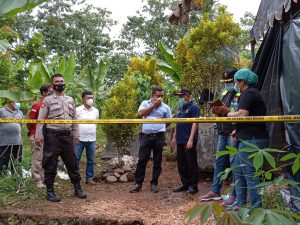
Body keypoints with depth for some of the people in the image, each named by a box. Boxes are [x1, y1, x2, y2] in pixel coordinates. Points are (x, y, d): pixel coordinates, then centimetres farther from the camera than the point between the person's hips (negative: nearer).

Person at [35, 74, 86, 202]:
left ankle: (77, 188, 18)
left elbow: (74, 118, 16)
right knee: (50, 164, 2)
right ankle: (50, 191, 12)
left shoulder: (70, 100, 13)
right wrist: (38, 135, -13)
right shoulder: (48, 100, -1)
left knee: (72, 162, 9)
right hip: (52, 135, -4)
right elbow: (40, 119, -5)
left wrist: (76, 133, 10)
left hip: (67, 135, 4)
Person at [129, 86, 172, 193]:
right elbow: (140, 113, -8)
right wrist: (153, 105, -8)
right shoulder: (145, 103, 8)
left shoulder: (165, 107, 7)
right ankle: (138, 183, 7)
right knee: (142, 160, 0)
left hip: (159, 136, 1)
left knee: (157, 161, 6)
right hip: (146, 135, 0)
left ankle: (154, 183, 17)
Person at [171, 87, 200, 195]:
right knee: (181, 164, 11)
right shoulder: (181, 108, 17)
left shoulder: (194, 107, -7)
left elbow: (195, 123, -14)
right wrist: (174, 137, 18)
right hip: (180, 141, 8)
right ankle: (185, 184, 21)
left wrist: (191, 139, -21)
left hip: (188, 141, -8)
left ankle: (193, 186, 8)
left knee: (191, 164, 0)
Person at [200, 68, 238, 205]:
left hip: (233, 133, -8)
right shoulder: (225, 93, 17)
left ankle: (235, 194, 6)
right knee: (219, 161, 11)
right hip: (222, 132, 8)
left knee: (234, 163, -3)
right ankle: (215, 191, 20)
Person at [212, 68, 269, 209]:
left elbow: (242, 115, -23)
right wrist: (239, 131, 15)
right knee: (238, 170, 15)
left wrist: (227, 113, -7)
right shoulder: (250, 93, 21)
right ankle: (240, 202, 22)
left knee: (249, 173, -7)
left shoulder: (248, 93, -11)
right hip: (249, 139, 11)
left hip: (252, 140, -11)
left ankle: (256, 207, -1)